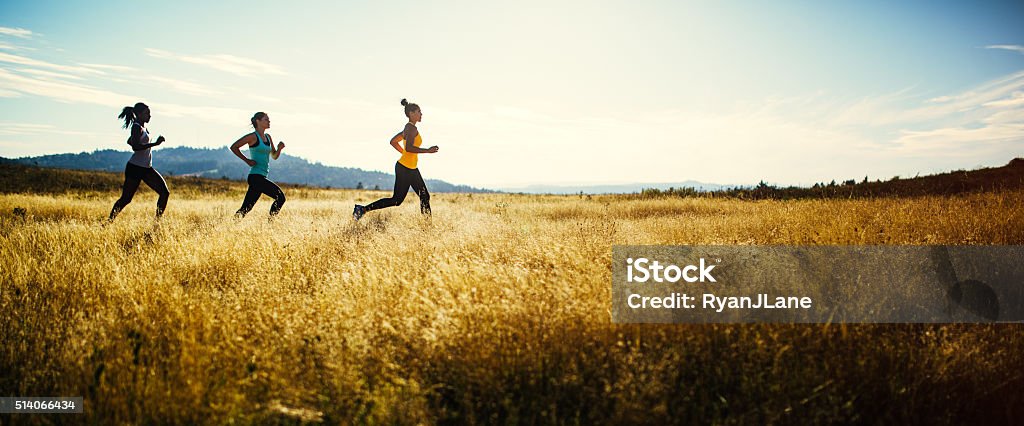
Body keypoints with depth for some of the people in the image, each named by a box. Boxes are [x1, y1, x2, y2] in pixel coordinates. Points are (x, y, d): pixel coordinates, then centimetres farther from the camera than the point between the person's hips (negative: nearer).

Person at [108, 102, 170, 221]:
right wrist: (155, 143, -28)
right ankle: (110, 221, 6)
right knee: (126, 199, -4)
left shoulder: (143, 128, 15)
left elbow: (130, 141, 30)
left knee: (165, 193, -1)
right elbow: (135, 147, -26)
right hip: (135, 168, -9)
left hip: (147, 168, 9)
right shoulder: (137, 127, -11)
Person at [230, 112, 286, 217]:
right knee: (280, 197, -14)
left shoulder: (268, 137, 16)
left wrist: (279, 149, 2)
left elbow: (274, 156, 22)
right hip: (256, 176, -8)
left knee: (246, 208, 8)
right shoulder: (253, 137, -7)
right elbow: (234, 147, -9)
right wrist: (247, 160, -9)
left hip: (261, 177, 8)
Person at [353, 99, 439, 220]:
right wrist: (427, 151, -22)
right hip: (405, 168, -10)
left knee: (424, 196, 9)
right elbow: (409, 147, -28)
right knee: (396, 200, -3)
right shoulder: (411, 128, -15)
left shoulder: (409, 128, 14)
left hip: (412, 169, 10)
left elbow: (393, 141, 22)